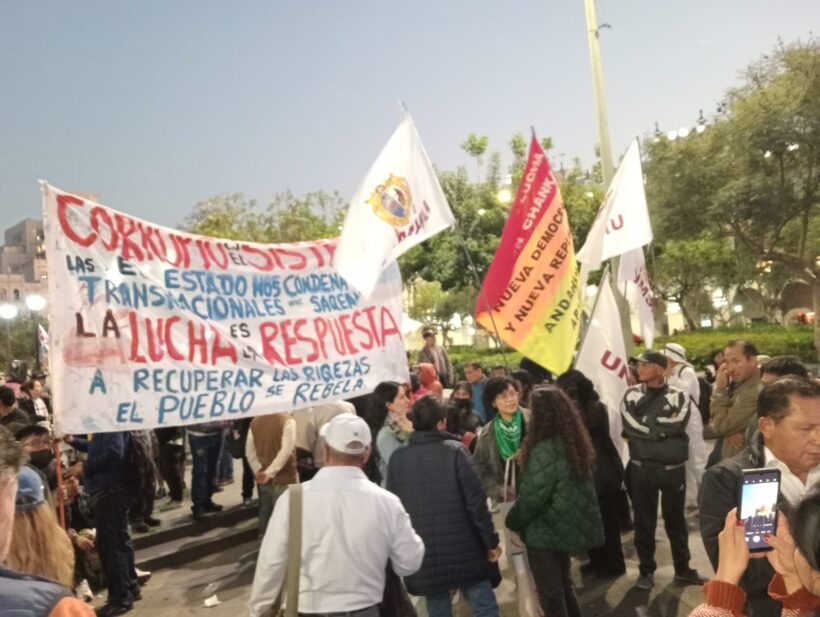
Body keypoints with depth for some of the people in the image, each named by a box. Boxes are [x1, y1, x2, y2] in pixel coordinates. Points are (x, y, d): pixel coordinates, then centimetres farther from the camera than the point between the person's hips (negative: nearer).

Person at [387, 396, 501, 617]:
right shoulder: (454, 451, -9)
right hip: (465, 551, -3)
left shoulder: (397, 458, 0)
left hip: (423, 557, 3)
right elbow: (476, 501, -12)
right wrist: (491, 541, -2)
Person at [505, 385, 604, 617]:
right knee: (563, 584, 24)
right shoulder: (574, 442, 1)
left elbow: (532, 496, -21)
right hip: (566, 526, 8)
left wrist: (513, 521, -5)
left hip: (545, 531, -8)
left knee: (550, 593, 7)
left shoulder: (544, 449, -26)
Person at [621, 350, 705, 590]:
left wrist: (646, 423, -12)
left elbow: (677, 425, -17)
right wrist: (662, 427, -13)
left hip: (673, 469, 0)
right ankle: (646, 570, 24)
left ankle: (682, 568, 32)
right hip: (641, 468, 0)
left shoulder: (678, 396, -2)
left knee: (676, 519, 15)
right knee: (644, 521, 9)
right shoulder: (632, 394, 1)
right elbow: (629, 426, -12)